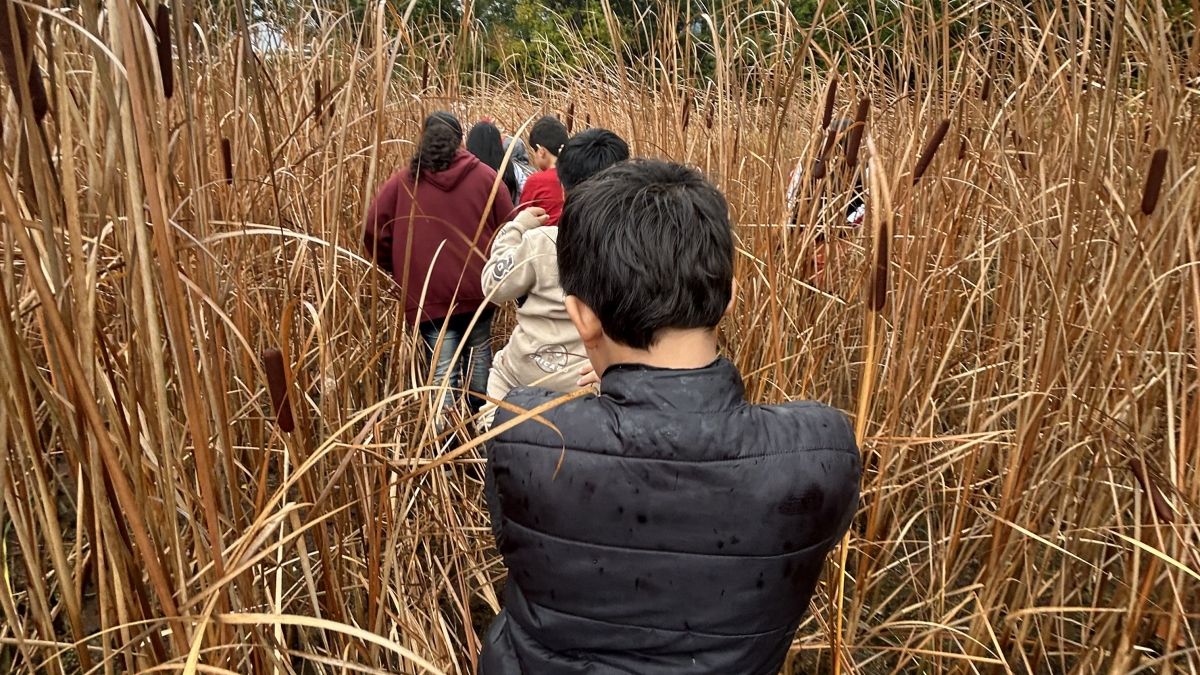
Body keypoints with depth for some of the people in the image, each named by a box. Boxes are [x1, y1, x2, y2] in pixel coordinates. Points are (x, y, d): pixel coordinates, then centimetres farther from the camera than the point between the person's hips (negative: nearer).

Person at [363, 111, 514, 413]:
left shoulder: (403, 181, 0)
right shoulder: (485, 175, 1)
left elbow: (373, 231, -1)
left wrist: (397, 269, 14)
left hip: (428, 293, -1)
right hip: (478, 286, 2)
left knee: (443, 367, 1)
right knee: (478, 352, 20)